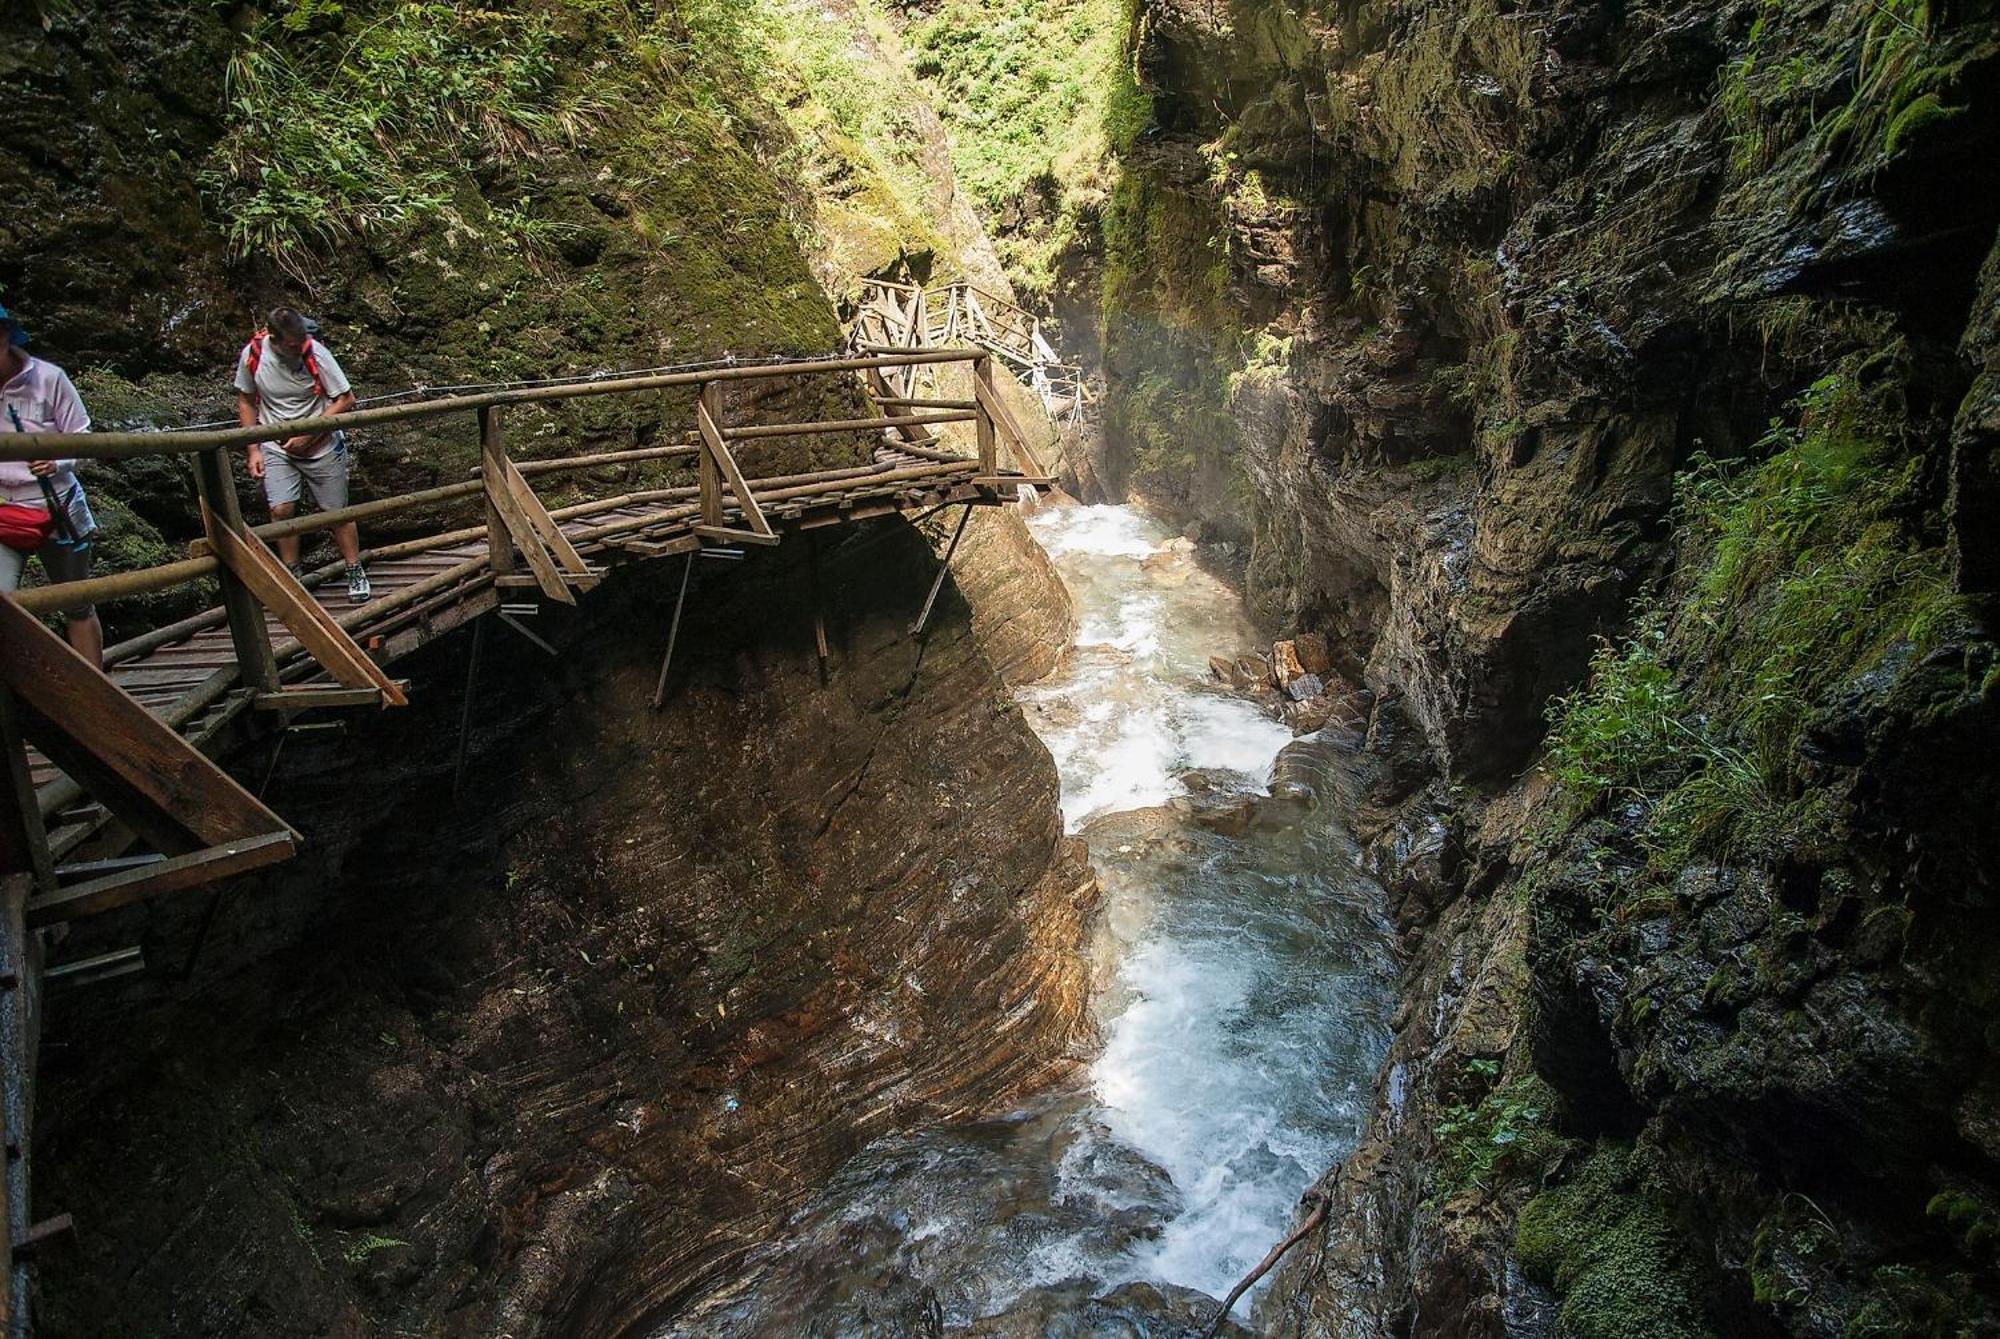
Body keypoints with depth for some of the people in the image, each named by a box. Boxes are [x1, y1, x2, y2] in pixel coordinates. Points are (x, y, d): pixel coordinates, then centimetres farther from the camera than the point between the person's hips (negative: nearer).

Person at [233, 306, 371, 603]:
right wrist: (254, 450, 0)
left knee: (336, 511, 4)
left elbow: (345, 399, -13)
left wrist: (308, 435, -18)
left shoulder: (316, 353, -19)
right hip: (276, 447, 2)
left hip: (321, 445, -2)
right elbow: (246, 401, 4)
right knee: (281, 510, -10)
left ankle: (356, 573, 19)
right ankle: (291, 577, 5)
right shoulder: (252, 355, -11)